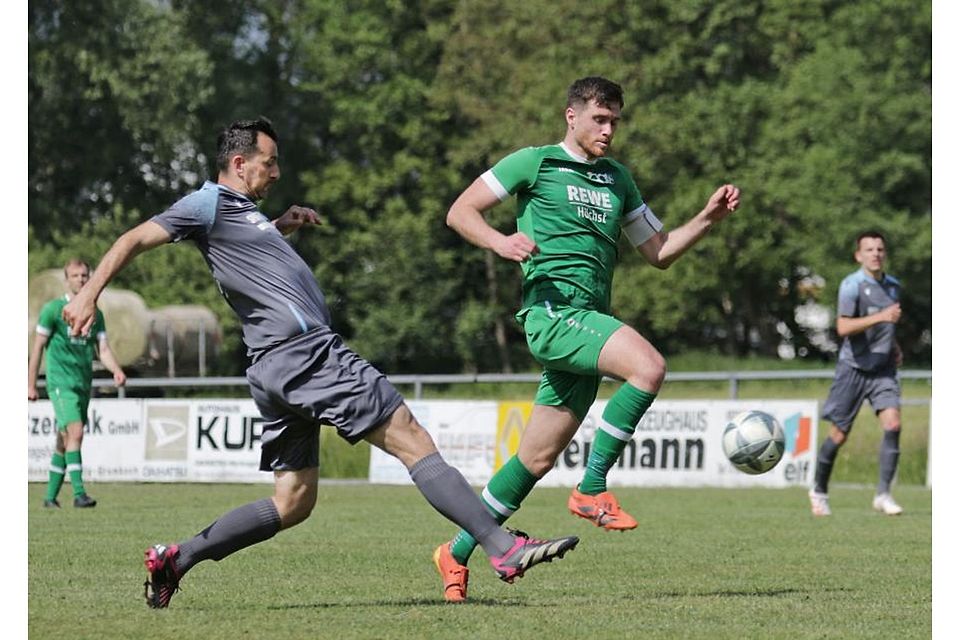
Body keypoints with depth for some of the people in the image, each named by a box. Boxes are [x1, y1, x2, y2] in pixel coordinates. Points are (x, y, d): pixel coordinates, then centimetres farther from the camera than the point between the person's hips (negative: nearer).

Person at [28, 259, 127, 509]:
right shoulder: (53, 309, -3)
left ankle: (50, 496, 19)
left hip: (84, 384, 6)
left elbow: (103, 349, 9)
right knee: (75, 433, -20)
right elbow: (38, 347, 0)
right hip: (61, 382, -6)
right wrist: (31, 385, -1)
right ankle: (79, 493, -25)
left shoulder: (95, 314, 12)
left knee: (64, 442, 10)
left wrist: (116, 370, -12)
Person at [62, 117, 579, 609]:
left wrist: (279, 227, 29)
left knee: (291, 504, 10)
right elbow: (135, 240, -7)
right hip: (303, 352, -11)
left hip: (283, 366, 11)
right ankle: (504, 549, -16)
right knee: (412, 440, -12)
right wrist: (88, 294, -17)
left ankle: (173, 560, 8)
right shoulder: (209, 203, -2)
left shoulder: (240, 209, 24)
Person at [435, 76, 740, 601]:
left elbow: (659, 252, 25)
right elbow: (460, 212, 4)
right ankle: (591, 489, -19)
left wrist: (708, 218, 9)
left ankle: (458, 552, 18)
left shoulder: (617, 179, 22)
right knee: (649, 366, -28)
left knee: (537, 458, 7)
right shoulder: (535, 163, 4)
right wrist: (500, 242, -15)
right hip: (552, 309, -7)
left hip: (589, 320, 7)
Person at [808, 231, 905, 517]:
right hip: (854, 367, -5)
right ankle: (819, 491, 23)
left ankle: (883, 494, -10)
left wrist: (895, 347, 13)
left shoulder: (893, 285, 10)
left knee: (892, 424, -16)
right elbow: (843, 327, -25)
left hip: (883, 368, 5)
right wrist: (880, 317, -32)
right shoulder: (852, 285, -12)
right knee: (839, 434, 2)